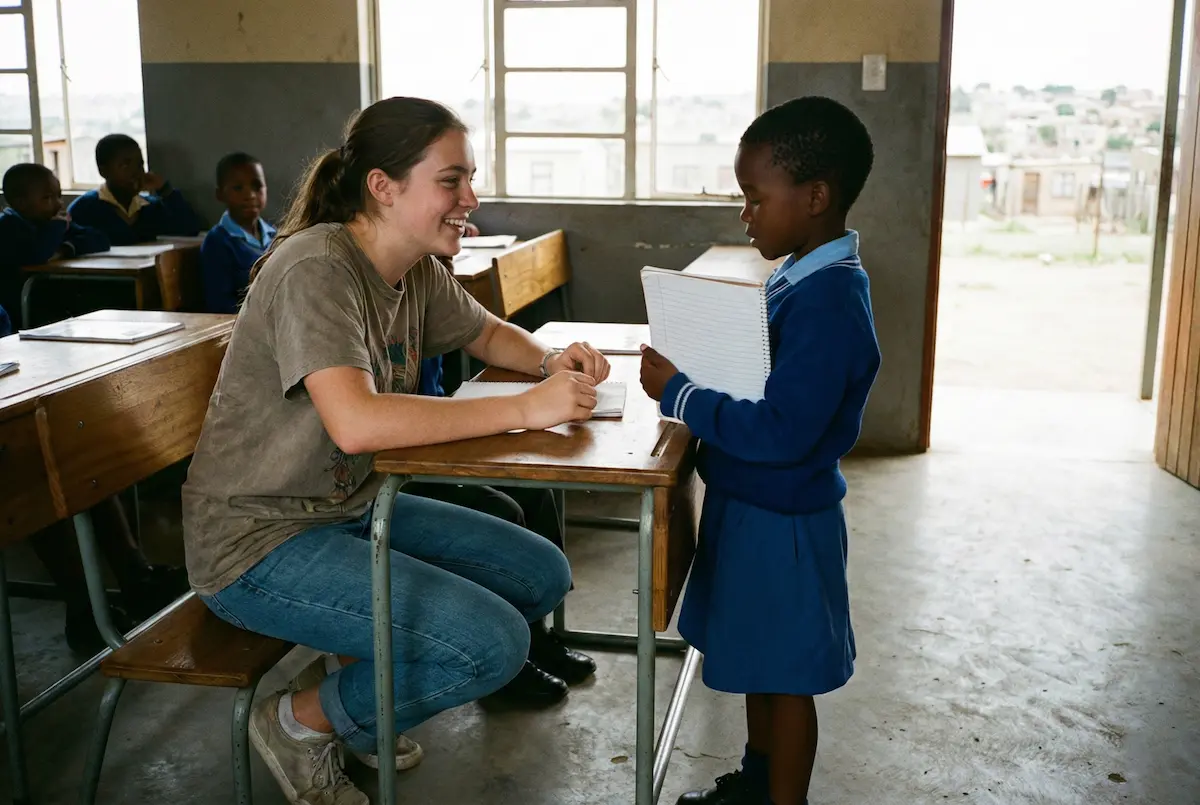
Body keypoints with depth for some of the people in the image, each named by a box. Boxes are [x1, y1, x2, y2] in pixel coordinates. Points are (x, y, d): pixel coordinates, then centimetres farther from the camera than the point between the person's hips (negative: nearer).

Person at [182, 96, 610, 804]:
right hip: (259, 541, -9)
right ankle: (301, 720, 2)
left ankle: (365, 683, 17)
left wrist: (552, 361, -4)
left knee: (543, 577, 6)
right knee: (493, 644, -21)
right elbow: (357, 421, -37)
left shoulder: (418, 270, 2)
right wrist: (527, 407, -33)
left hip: (353, 507, 9)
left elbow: (489, 334, 20)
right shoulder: (316, 269, -24)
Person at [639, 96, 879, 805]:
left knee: (787, 675, 9)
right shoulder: (807, 277, 4)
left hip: (783, 520, -10)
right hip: (756, 505, 10)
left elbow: (781, 433, -31)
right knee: (762, 662, 25)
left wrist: (678, 394, -23)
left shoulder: (827, 302, -27)